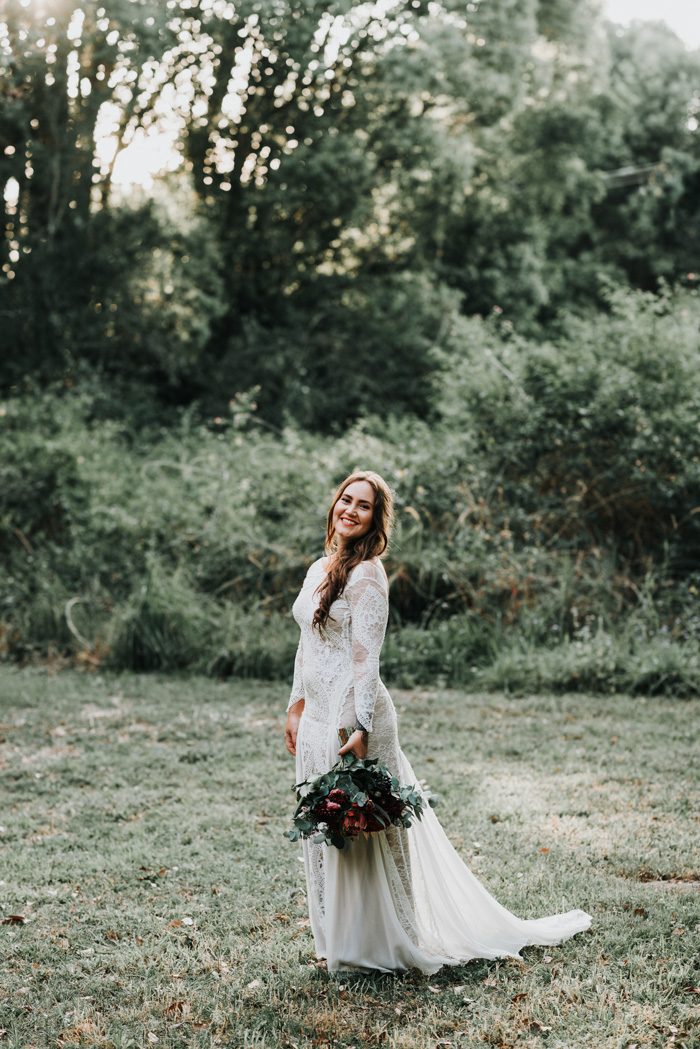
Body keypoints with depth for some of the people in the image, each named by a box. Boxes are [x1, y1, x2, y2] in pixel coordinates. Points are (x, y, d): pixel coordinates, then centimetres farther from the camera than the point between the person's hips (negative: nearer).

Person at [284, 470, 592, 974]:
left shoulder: (367, 574, -12)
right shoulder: (319, 569, 13)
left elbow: (366, 659, -17)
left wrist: (360, 729, -21)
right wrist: (295, 706, 19)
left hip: (352, 715, -9)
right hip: (317, 717, 9)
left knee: (360, 831, 0)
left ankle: (382, 943, 14)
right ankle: (339, 941, 29)